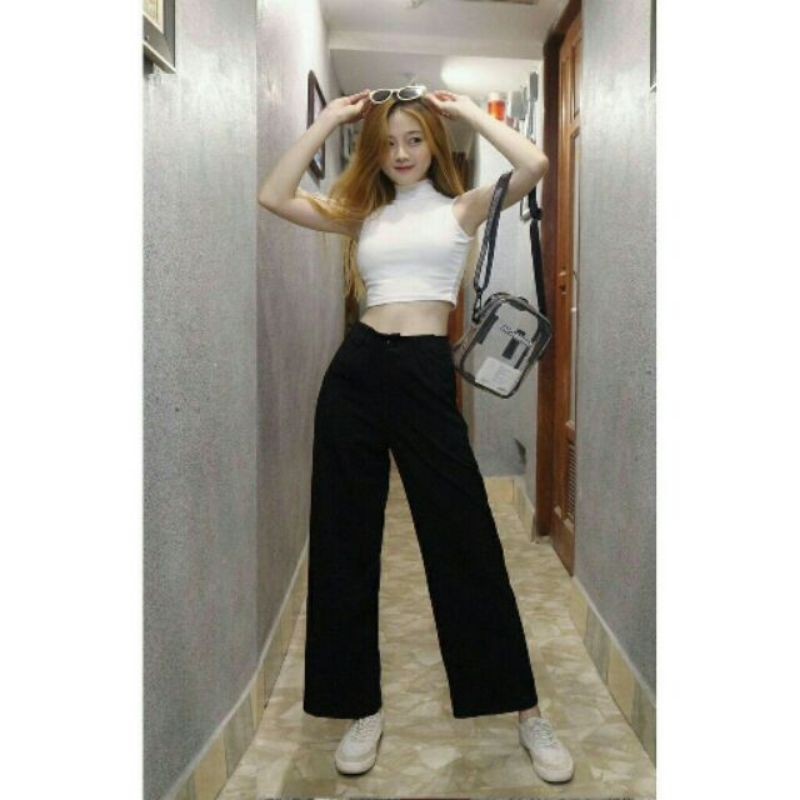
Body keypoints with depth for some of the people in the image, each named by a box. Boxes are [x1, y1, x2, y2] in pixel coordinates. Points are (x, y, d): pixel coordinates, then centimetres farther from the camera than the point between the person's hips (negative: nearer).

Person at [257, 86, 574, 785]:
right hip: (357, 370, 4)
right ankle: (361, 706, 24)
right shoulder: (360, 214, 15)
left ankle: (526, 710, 15)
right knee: (344, 537, 7)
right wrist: (328, 121, 7)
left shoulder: (462, 208, 8)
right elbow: (273, 197, 5)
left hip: (426, 375, -3)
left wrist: (468, 111, 3)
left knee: (465, 539, -1)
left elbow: (535, 165, -9)